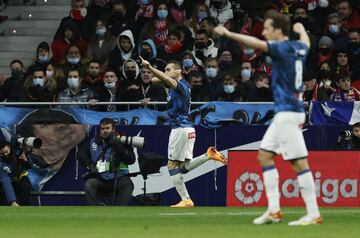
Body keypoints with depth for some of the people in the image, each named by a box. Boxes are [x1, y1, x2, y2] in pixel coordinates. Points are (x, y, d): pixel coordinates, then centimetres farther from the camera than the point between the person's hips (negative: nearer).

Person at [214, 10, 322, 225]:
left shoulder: (283, 48, -12)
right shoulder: (299, 47, 13)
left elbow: (257, 43, -29)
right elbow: (306, 43, 38)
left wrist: (227, 34, -32)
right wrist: (301, 29, 60)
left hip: (288, 112, -10)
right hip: (285, 112, 10)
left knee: (299, 163, -9)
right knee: (265, 155, 12)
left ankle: (314, 214, -9)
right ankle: (274, 210, 10)